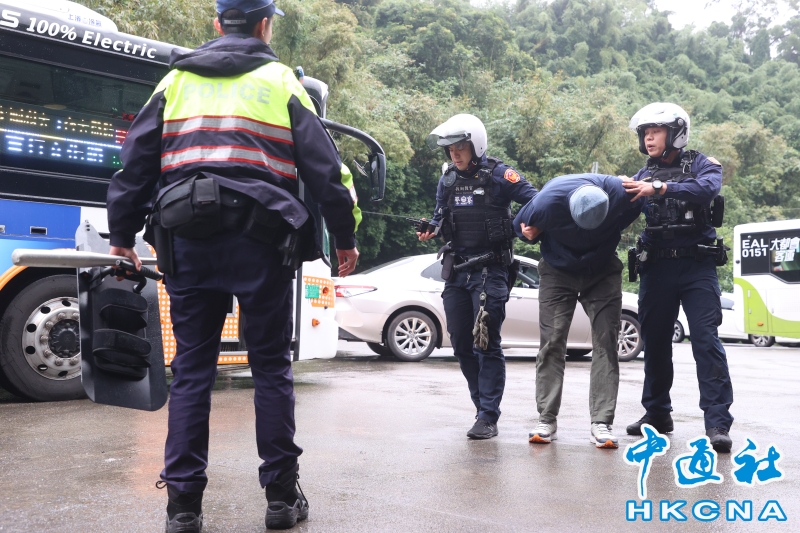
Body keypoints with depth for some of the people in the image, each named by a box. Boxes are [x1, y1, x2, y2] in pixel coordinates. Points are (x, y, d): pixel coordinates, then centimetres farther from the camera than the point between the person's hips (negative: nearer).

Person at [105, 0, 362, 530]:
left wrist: (122, 236, 16)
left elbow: (135, 161, 11)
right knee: (271, 366, 7)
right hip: (259, 242, -2)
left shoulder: (177, 80, 15)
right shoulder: (280, 82, 7)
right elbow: (324, 165, 4)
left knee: (191, 369, 8)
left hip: (188, 242, 3)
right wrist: (346, 238, 11)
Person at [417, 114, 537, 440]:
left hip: (490, 269, -6)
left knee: (487, 344, -6)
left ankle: (488, 418, 0)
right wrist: (430, 229, -2)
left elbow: (534, 200, -7)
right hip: (456, 268, 6)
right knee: (461, 344, 9)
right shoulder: (448, 179, 11)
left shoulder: (498, 175, -5)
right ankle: (484, 406, 24)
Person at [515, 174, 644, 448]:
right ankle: (547, 420, 0)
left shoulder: (622, 193, -26)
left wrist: (606, 238, -2)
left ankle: (601, 423, -4)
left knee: (606, 342, -8)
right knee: (551, 342, -7)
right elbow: (522, 226, -6)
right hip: (558, 272, -1)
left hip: (603, 272, 1)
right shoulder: (547, 202, -29)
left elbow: (632, 212, 0)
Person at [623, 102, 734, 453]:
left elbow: (707, 188, -20)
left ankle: (718, 423, -9)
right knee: (655, 342, 9)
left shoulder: (701, 164, 3)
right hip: (656, 267, 4)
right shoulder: (643, 176, 15)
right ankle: (657, 414, 22)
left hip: (697, 266, -4)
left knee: (706, 340, -10)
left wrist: (660, 189, -29)